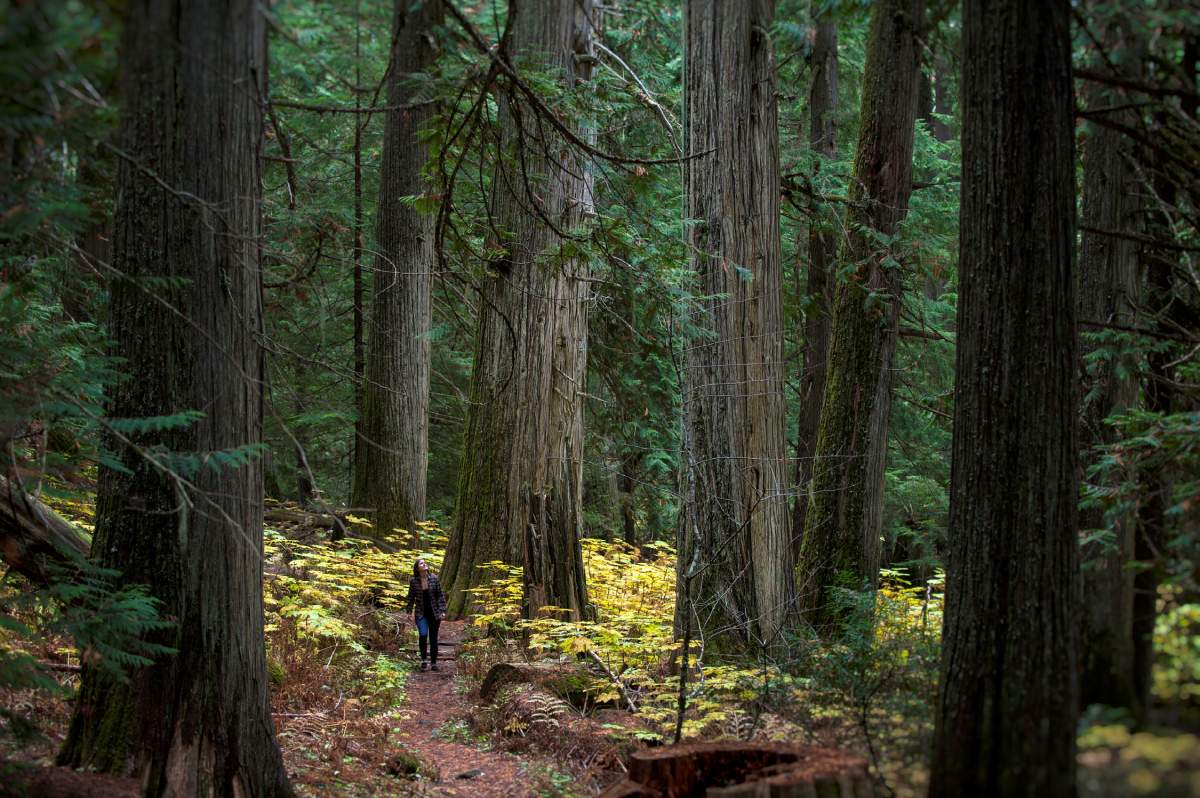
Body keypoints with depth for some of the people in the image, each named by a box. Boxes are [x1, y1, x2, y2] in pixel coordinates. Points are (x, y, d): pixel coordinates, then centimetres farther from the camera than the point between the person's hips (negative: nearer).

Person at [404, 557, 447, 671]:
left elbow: (440, 595, 0)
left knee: (433, 639, 5)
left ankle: (433, 662, 18)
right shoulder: (414, 581, -4)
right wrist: (409, 612, 4)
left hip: (434, 613, 1)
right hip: (421, 613, -1)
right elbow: (411, 597, 6)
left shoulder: (434, 578, -4)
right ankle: (424, 659, -2)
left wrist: (442, 611, -7)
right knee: (423, 635, -18)